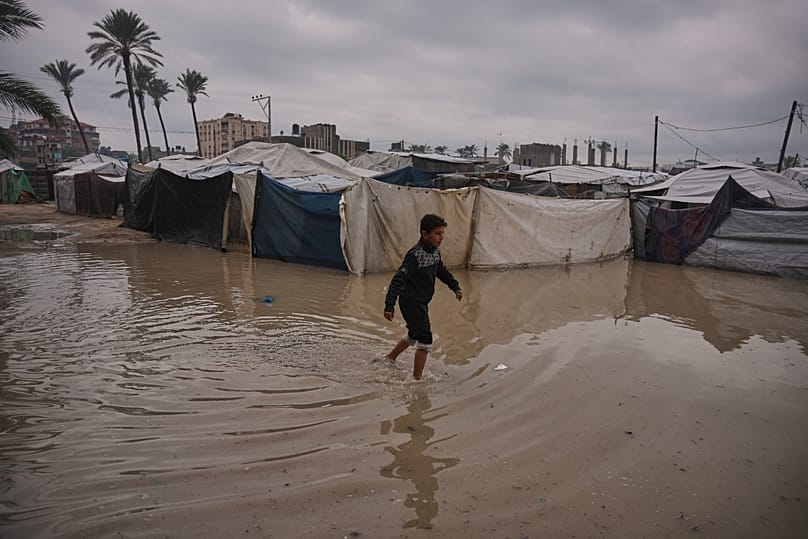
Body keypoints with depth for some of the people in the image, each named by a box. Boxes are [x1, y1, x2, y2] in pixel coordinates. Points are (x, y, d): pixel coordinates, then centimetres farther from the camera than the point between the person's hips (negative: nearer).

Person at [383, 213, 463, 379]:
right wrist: (389, 305, -33)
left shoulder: (435, 250, 3)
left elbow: (441, 270, 22)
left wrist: (455, 286, 19)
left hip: (421, 302, 10)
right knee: (425, 339, -9)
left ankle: (388, 359, 44)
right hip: (411, 302, -10)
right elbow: (398, 279, -29)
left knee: (414, 335, 25)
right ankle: (416, 378, 2)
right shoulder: (415, 255, -26)